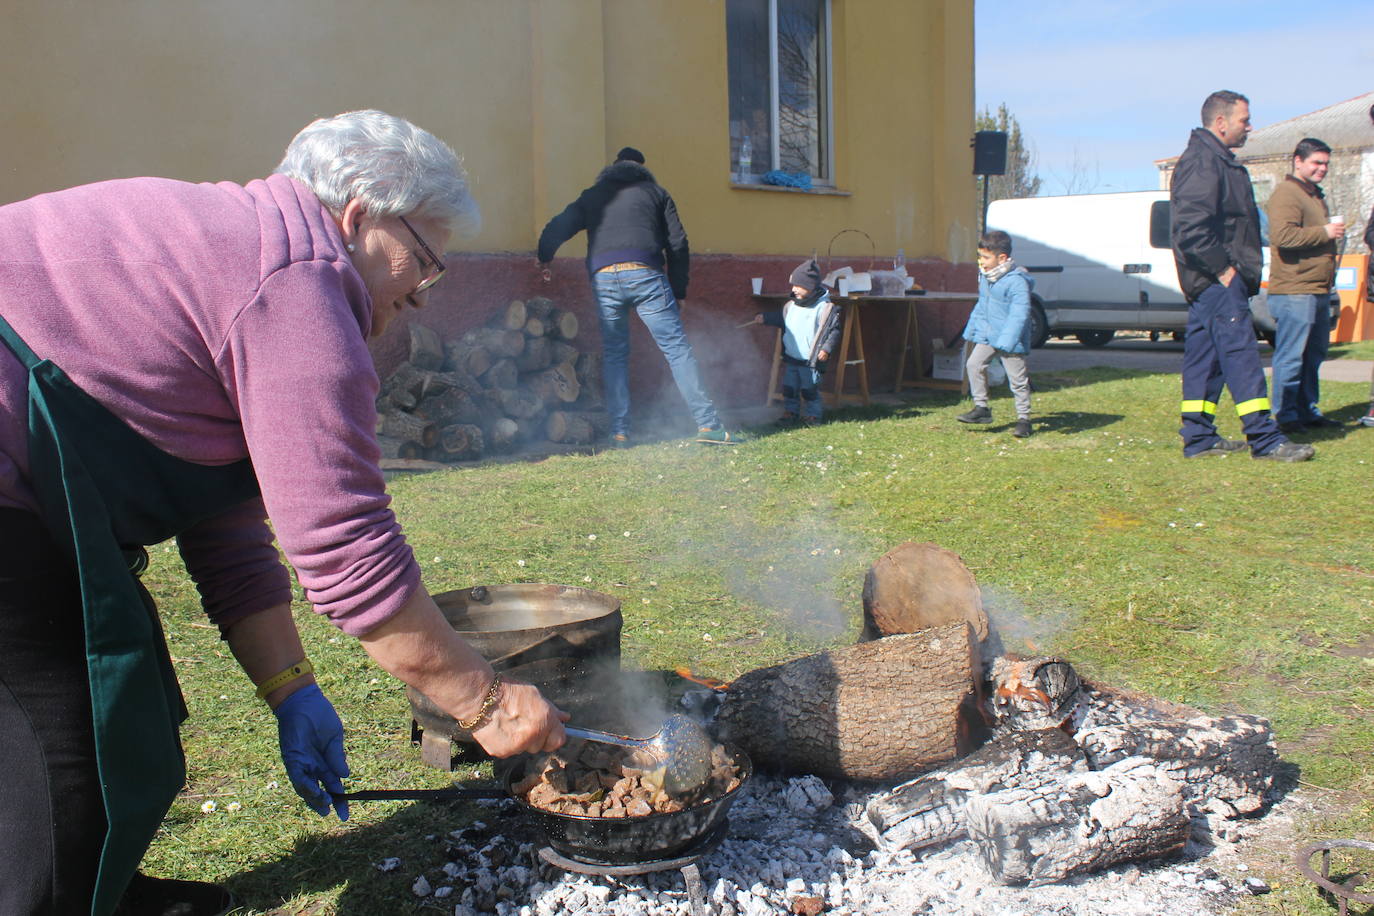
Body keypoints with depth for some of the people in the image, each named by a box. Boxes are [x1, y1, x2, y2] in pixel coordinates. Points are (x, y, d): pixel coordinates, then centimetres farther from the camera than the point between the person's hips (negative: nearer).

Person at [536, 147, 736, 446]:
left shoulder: (592, 196, 23)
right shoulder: (656, 193, 20)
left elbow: (556, 229, 17)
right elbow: (677, 244, 12)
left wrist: (544, 259, 36)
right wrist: (679, 291, 16)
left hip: (603, 278, 2)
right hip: (645, 275, -2)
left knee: (615, 354, 12)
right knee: (677, 349, -1)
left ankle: (619, 432, 7)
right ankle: (708, 424, -6)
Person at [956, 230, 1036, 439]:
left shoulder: (1016, 281, -19)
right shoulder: (985, 277, 7)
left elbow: (1019, 314, -23)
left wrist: (1006, 342, -28)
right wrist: (972, 331, 22)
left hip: (1011, 339, -8)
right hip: (988, 335, 8)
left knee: (1017, 378, 0)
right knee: (974, 364, -2)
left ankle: (1023, 419, 11)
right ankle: (981, 408, 10)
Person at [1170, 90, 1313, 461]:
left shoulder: (1217, 160, 22)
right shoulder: (1202, 161, -12)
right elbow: (1191, 226, -23)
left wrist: (1228, 267, 17)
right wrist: (1222, 268, -19)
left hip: (1213, 278, 11)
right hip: (1216, 278, -11)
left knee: (1204, 355, 10)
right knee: (1240, 351, -11)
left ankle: (1198, 437, 14)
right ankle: (1265, 439, -10)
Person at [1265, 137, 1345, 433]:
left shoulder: (1315, 194, 24)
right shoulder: (1286, 193, -9)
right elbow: (1283, 235, -24)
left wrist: (1334, 231, 23)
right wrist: (1324, 233, -17)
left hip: (1319, 291, 10)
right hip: (1294, 290, -10)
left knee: (1314, 354, 14)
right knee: (1291, 356, -8)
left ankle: (1307, 410, 22)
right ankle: (1285, 415, -3)